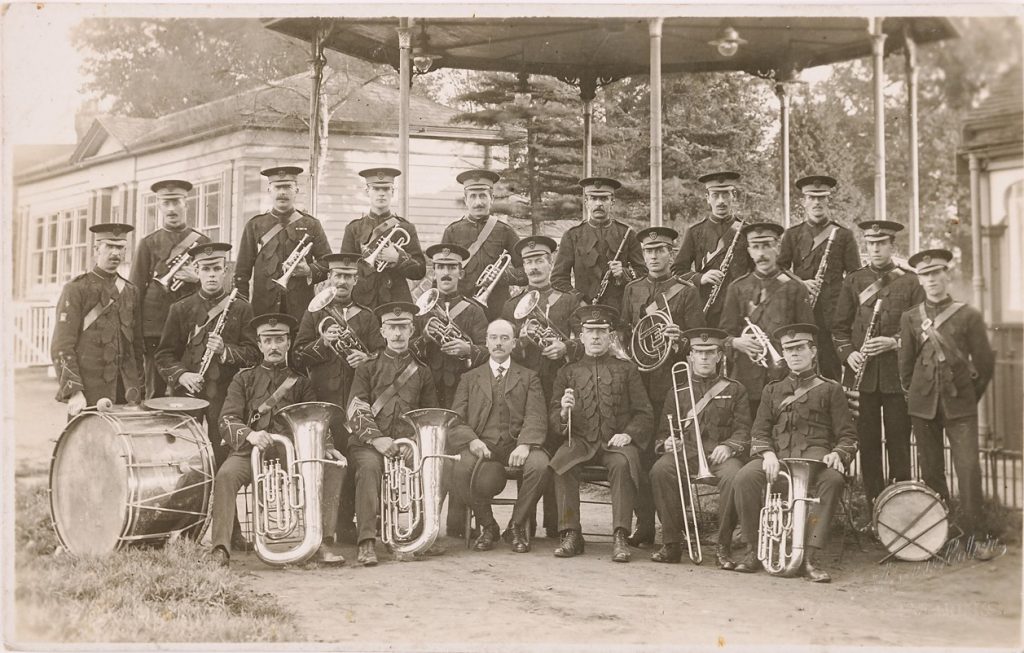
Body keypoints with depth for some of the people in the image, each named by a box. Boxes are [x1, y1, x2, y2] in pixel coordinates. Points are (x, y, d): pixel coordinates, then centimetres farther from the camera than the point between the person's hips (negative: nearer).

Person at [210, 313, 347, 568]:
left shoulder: (300, 383, 19)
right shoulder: (244, 379, 14)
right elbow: (227, 420, 1)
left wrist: (325, 447, -14)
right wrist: (249, 434, -23)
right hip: (250, 450, -2)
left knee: (333, 467, -22)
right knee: (225, 475, -33)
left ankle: (320, 542, -19)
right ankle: (221, 549, -30)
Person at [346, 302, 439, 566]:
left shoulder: (422, 371, 19)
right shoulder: (368, 367, 12)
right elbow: (356, 409, 1)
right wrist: (376, 438, -16)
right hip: (369, 441, -2)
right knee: (369, 466, -35)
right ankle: (367, 542, -38)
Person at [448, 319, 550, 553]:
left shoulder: (529, 378, 17)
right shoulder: (470, 378, 20)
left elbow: (536, 418, 2)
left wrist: (524, 445, -19)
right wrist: (472, 440, -15)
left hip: (517, 444, 0)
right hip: (481, 444, 0)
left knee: (539, 465, -33)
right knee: (459, 469, -33)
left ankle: (518, 526, -9)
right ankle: (487, 526, -8)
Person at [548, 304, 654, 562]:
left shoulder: (626, 370, 15)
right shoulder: (567, 372, 17)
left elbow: (644, 415, 9)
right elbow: (552, 418, 12)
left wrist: (629, 434, -11)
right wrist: (563, 413, -12)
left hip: (617, 442, -1)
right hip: (579, 441, 1)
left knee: (623, 464, -35)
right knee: (559, 463, -31)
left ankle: (620, 538, -34)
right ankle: (571, 535, -25)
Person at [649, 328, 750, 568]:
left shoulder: (734, 390, 15)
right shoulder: (677, 391, 19)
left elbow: (743, 430, 6)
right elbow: (664, 430, 17)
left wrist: (728, 446, -14)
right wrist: (667, 442, -7)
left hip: (719, 454, -1)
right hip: (685, 453, 1)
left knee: (733, 476, -36)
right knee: (660, 471, -31)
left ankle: (724, 547, -22)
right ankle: (671, 543, -21)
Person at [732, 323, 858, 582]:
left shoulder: (830, 389, 14)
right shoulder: (773, 390, 22)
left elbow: (848, 435, 9)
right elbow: (759, 432, 14)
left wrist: (837, 454, -14)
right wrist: (767, 454, -9)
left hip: (815, 454, -2)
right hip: (777, 455, 2)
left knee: (833, 479, -37)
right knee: (744, 478, -29)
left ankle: (812, 556, -33)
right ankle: (756, 549, -12)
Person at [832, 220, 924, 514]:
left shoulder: (909, 281, 4)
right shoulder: (853, 281, 10)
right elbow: (839, 327, 11)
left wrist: (895, 342, -13)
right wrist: (848, 353, -6)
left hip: (897, 374, -2)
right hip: (863, 375, 2)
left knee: (899, 443, 0)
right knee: (868, 443, 4)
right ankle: (873, 510, 11)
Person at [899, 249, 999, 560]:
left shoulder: (968, 315, -1)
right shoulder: (910, 318, 5)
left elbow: (985, 362, 3)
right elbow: (906, 364, 10)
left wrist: (969, 395, 7)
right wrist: (914, 395, 10)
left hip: (960, 405, -2)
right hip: (923, 405, 2)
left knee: (968, 467, -10)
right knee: (931, 471, 7)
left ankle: (974, 535, -3)